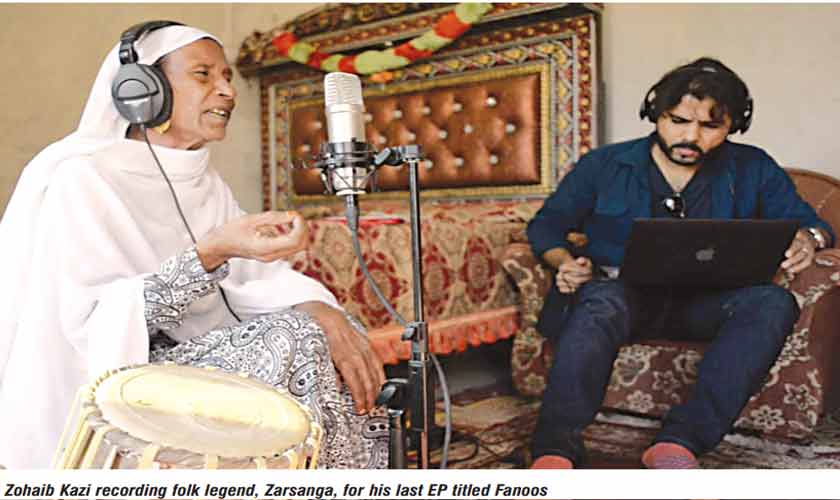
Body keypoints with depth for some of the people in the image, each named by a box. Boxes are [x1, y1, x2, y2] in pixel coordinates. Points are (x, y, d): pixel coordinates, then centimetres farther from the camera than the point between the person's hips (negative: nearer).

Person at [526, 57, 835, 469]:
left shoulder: (752, 170, 15)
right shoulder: (604, 165, 10)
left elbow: (806, 222, 17)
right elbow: (546, 224, 12)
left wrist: (809, 238, -10)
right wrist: (565, 261, -11)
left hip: (705, 301, 3)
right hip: (623, 292, -2)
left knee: (772, 302, -30)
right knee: (600, 303, -38)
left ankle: (681, 441, -37)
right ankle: (556, 450, -41)